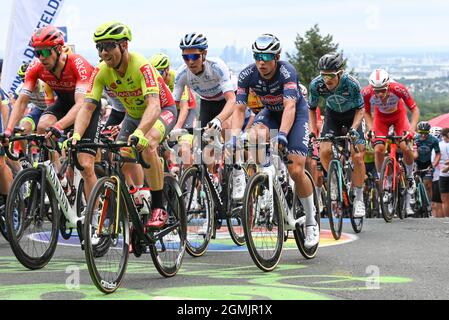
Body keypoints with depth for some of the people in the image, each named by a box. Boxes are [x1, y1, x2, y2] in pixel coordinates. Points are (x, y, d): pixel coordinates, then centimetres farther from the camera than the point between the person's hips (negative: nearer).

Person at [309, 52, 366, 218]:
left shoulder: (351, 83, -33)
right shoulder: (316, 84, -26)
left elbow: (360, 109, -20)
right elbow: (311, 109, -9)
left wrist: (353, 129, -33)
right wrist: (312, 132, -19)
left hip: (352, 115, -2)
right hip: (333, 115, 2)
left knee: (358, 156, -14)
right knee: (324, 152, -19)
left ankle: (359, 199, 0)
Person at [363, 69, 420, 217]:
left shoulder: (398, 89, -36)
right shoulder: (366, 93, -31)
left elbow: (414, 109, -23)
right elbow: (366, 112, -8)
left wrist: (412, 129, -34)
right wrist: (370, 128, -23)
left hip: (398, 115, -1)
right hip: (381, 117, 1)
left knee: (405, 147, -20)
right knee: (379, 149, -19)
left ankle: (410, 177, 7)